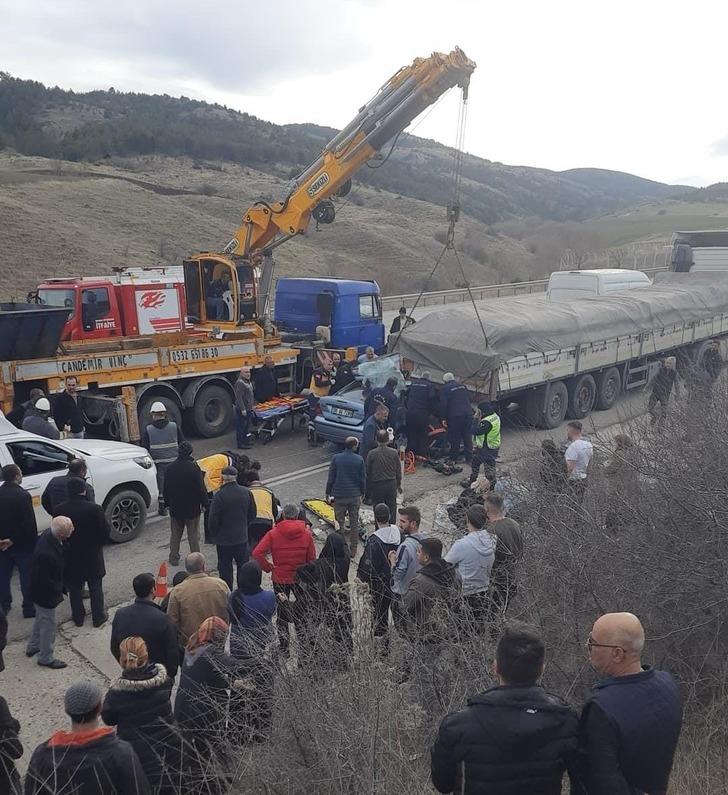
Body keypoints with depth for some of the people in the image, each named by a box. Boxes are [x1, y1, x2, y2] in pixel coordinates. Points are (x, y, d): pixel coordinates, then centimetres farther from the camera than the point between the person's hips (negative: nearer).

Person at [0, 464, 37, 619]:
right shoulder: (23, 495, -18)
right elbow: (29, 523, -21)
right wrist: (13, 540, -12)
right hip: (22, 544, -5)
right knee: (27, 577, 6)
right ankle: (29, 608, 11)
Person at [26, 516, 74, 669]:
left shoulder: (48, 534, -14)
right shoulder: (47, 554, -40)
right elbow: (44, 581, -29)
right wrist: (58, 593, -14)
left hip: (39, 590, 9)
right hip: (45, 594, -9)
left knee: (41, 619, 29)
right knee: (48, 624, 12)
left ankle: (33, 647, 51)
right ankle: (46, 658, 33)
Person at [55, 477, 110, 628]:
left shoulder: (60, 510, -12)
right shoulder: (95, 509, -19)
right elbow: (105, 532, -13)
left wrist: (66, 545, 13)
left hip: (71, 556, 2)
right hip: (92, 556, -2)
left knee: (74, 588, 17)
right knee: (95, 587, 13)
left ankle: (78, 618, 28)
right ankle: (98, 617, 23)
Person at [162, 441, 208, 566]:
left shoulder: (170, 467, -3)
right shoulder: (194, 467, -17)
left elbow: (166, 488, 6)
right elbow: (201, 487, -14)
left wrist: (167, 504, 17)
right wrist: (204, 503, -4)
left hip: (175, 507, 4)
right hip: (192, 508, -3)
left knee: (175, 535, 16)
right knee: (193, 535, 6)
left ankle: (174, 558, 23)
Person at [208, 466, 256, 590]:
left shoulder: (219, 495, -20)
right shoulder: (246, 492, -6)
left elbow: (213, 519, -15)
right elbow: (252, 515, 5)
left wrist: (214, 535, 2)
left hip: (224, 539, -4)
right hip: (242, 537, 4)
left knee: (225, 568, 10)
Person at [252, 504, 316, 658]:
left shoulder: (273, 533, -10)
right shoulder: (306, 533, -7)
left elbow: (257, 553, -19)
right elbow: (312, 558, -4)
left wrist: (269, 568, -6)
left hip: (280, 579, -1)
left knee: (282, 612, 12)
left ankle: (284, 647, 15)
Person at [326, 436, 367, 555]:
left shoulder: (336, 458, -7)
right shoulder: (359, 460, -6)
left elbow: (331, 478, -4)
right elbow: (363, 479, 1)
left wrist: (328, 493, 7)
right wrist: (362, 492, 16)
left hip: (339, 496, -1)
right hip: (355, 496, 1)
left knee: (340, 522, 11)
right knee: (354, 523, 12)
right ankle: (353, 549, 18)